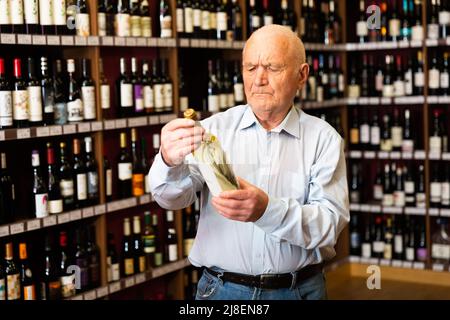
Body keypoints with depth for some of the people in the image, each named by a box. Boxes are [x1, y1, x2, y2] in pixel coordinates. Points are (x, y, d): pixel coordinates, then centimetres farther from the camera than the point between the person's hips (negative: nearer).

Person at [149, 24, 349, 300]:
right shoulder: (216, 128, -3)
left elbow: (330, 222, -16)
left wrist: (268, 210, -33)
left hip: (300, 288, 0)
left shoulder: (323, 138, -5)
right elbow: (174, 196, -15)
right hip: (222, 289, 0)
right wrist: (170, 163, -37)